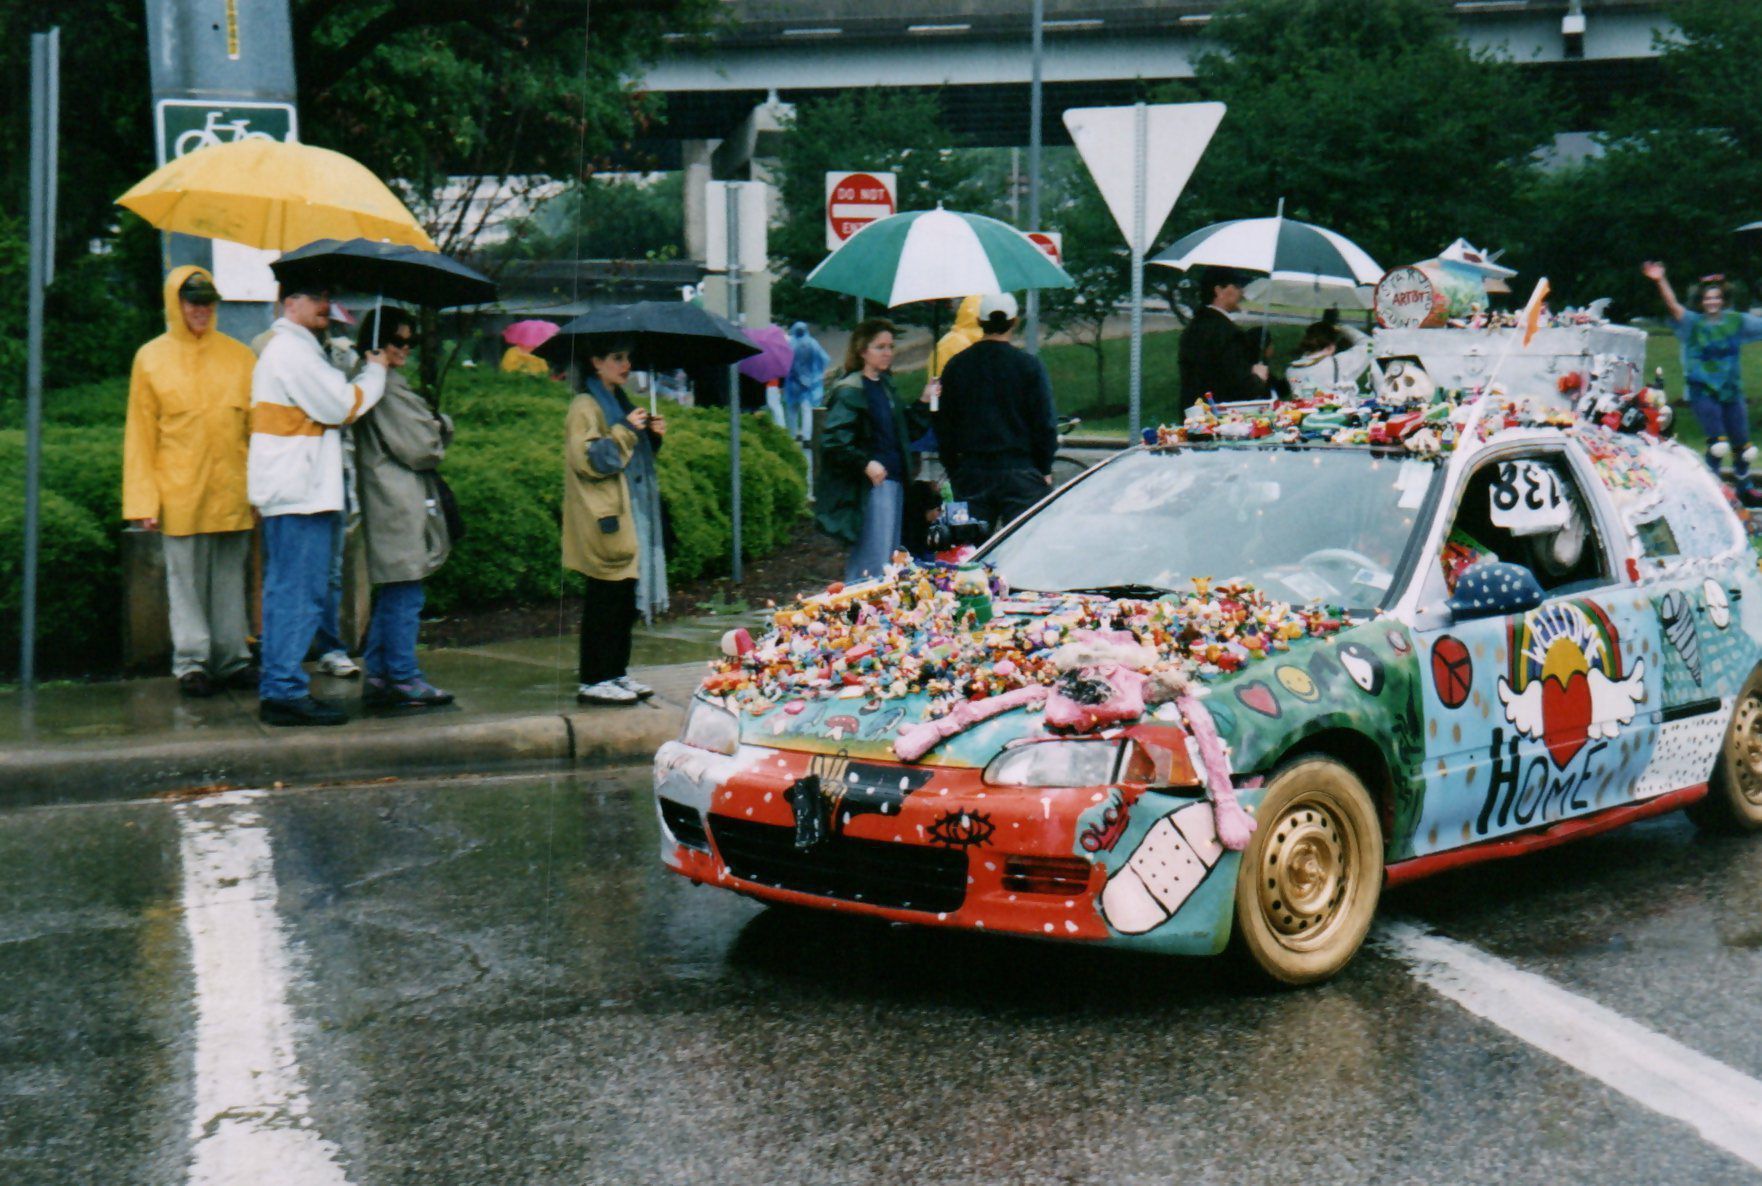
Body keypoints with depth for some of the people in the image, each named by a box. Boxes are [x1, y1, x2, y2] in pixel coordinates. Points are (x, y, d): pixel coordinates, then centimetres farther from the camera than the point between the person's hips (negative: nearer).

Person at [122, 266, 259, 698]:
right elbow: (140, 435, 3)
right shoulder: (151, 359, 4)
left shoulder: (238, 355, 8)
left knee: (230, 578, 7)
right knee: (186, 579, 1)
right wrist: (143, 500, -3)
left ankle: (233, 658, 13)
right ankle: (191, 662, 8)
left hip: (232, 492, 2)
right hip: (180, 494, -2)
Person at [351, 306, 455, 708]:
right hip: (401, 504, -11)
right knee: (405, 595, -5)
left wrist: (436, 426, -2)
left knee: (391, 594, 14)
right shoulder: (388, 386, -15)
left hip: (384, 503, 11)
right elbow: (422, 446, -16)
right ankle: (403, 679, -1)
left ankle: (378, 676, 18)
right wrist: (440, 428, 4)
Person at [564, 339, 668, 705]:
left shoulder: (619, 402, 19)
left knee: (627, 598, 11)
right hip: (606, 523, -9)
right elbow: (589, 460, -18)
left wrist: (652, 435, 8)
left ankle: (616, 672, 18)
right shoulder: (586, 408, -10)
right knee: (606, 599, -8)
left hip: (630, 517, 9)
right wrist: (625, 431, -20)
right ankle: (593, 681, -5)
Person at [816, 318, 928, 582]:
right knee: (875, 561, -9)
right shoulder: (849, 392, -11)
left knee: (890, 557, 12)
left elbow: (904, 433, 22)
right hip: (869, 487, -9)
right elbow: (832, 440, -17)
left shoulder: (885, 386, 15)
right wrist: (865, 464, -24)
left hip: (893, 480, 9)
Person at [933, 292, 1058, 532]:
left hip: (970, 474, 3)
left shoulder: (956, 366, 4)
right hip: (1019, 473, -3)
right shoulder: (1030, 366, -5)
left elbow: (943, 425, 8)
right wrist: (1045, 469, 7)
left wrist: (953, 469, 16)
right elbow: (1045, 424, -4)